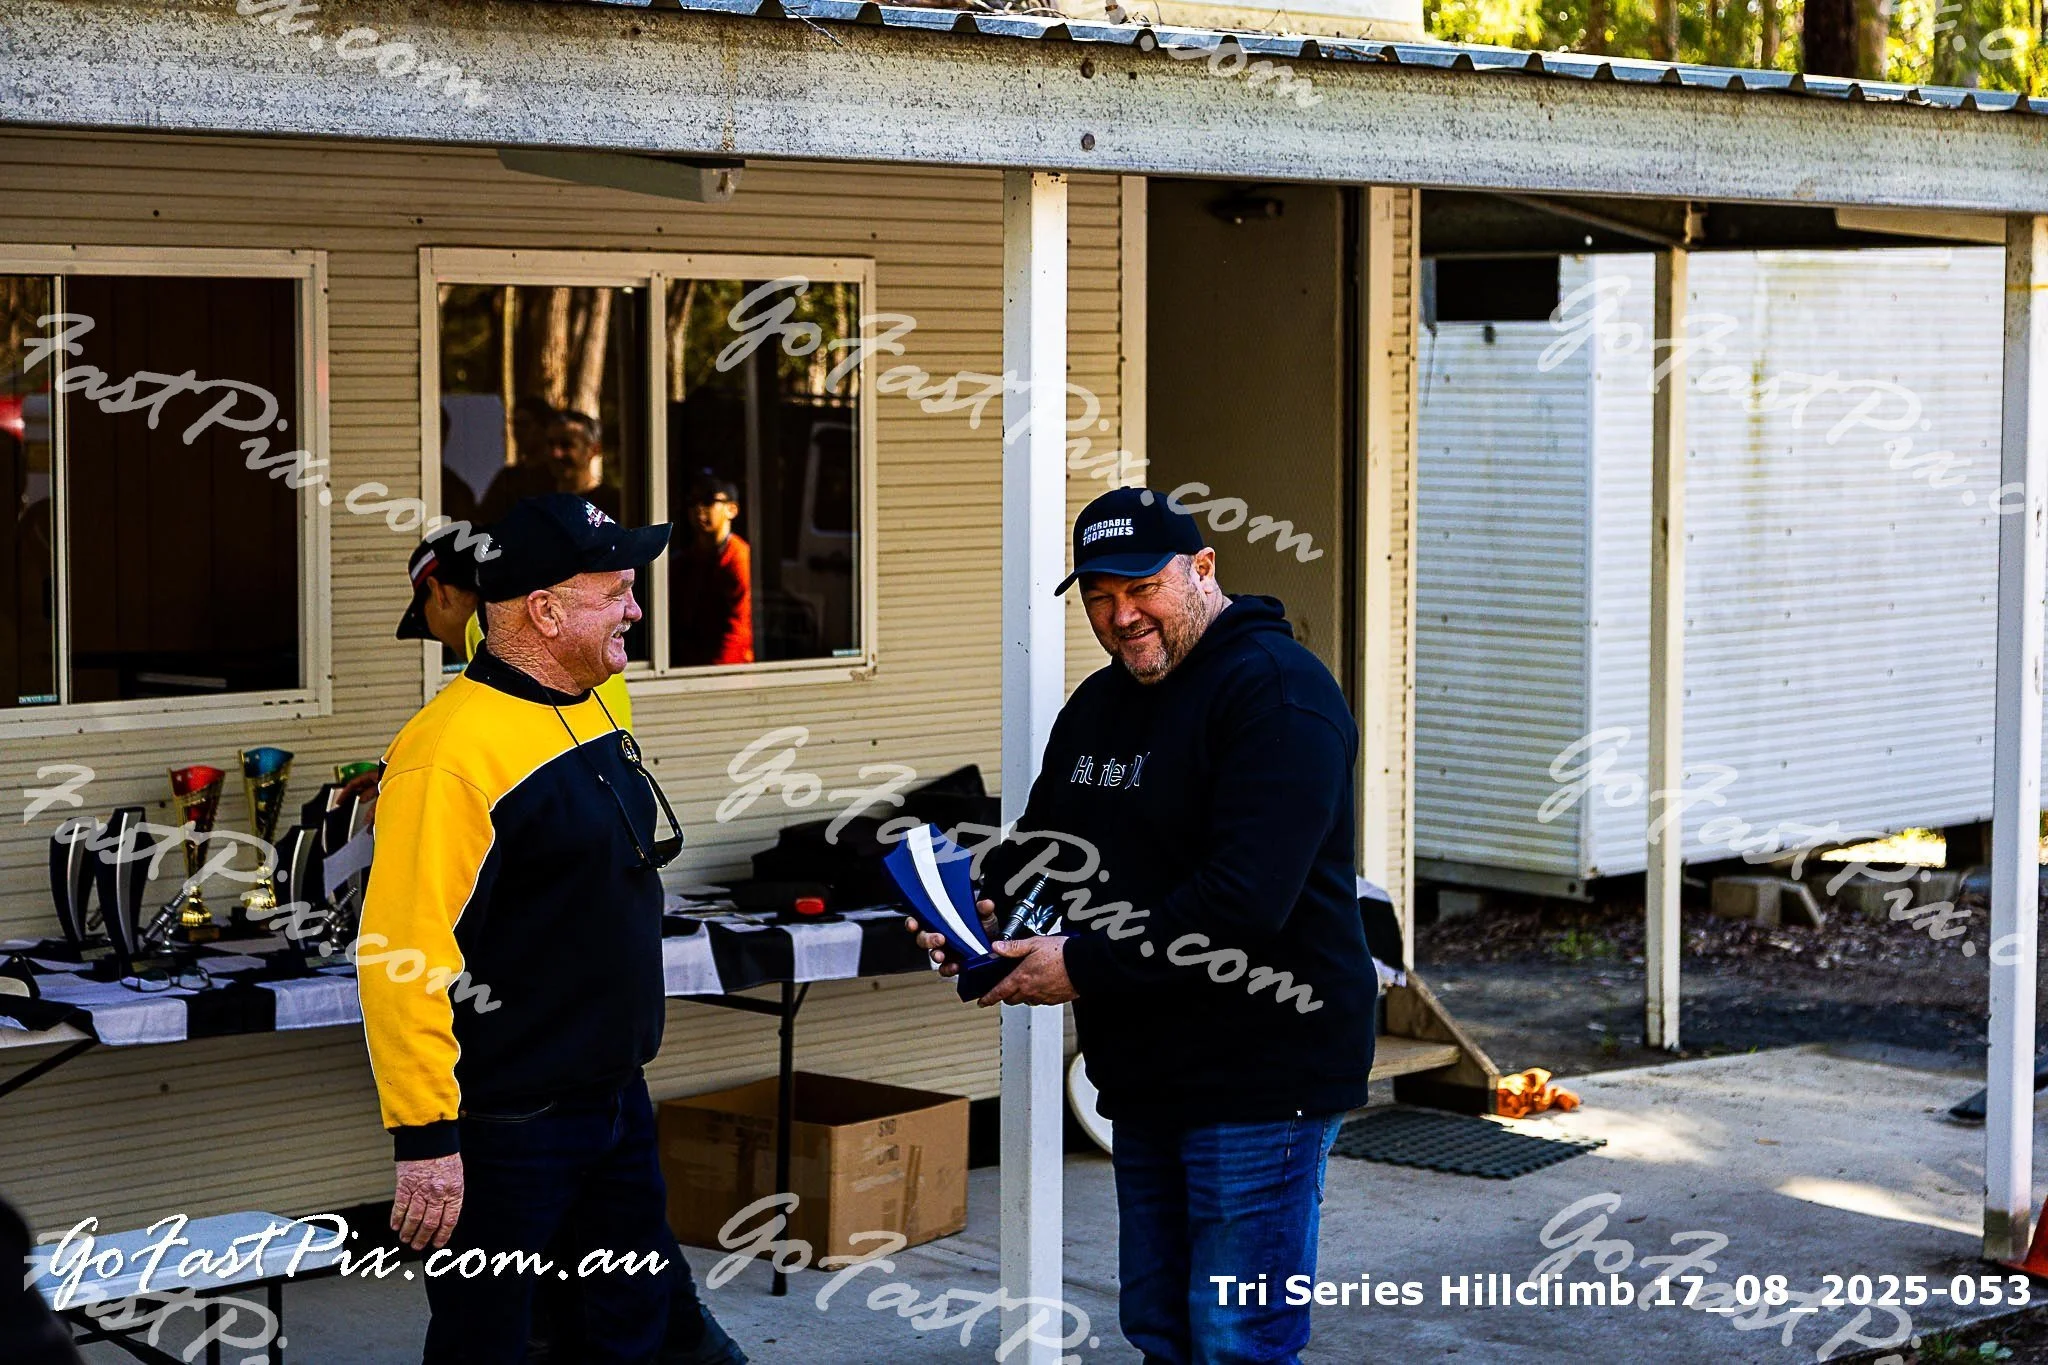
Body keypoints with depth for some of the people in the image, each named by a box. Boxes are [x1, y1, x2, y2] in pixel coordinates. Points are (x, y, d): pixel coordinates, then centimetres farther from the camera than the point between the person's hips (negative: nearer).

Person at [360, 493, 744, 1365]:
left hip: (615, 1095, 9)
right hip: (505, 1123, -9)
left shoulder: (594, 707, 8)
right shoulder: (453, 749, -21)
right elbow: (403, 952, -24)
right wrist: (426, 1136, -25)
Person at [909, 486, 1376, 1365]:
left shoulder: (1276, 691, -16)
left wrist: (1086, 967, -22)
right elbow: (1041, 839, 21)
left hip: (1262, 1073, -9)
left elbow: (1246, 896, -25)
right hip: (1146, 1076, 9)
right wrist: (976, 904, -2)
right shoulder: (1098, 705, 15)